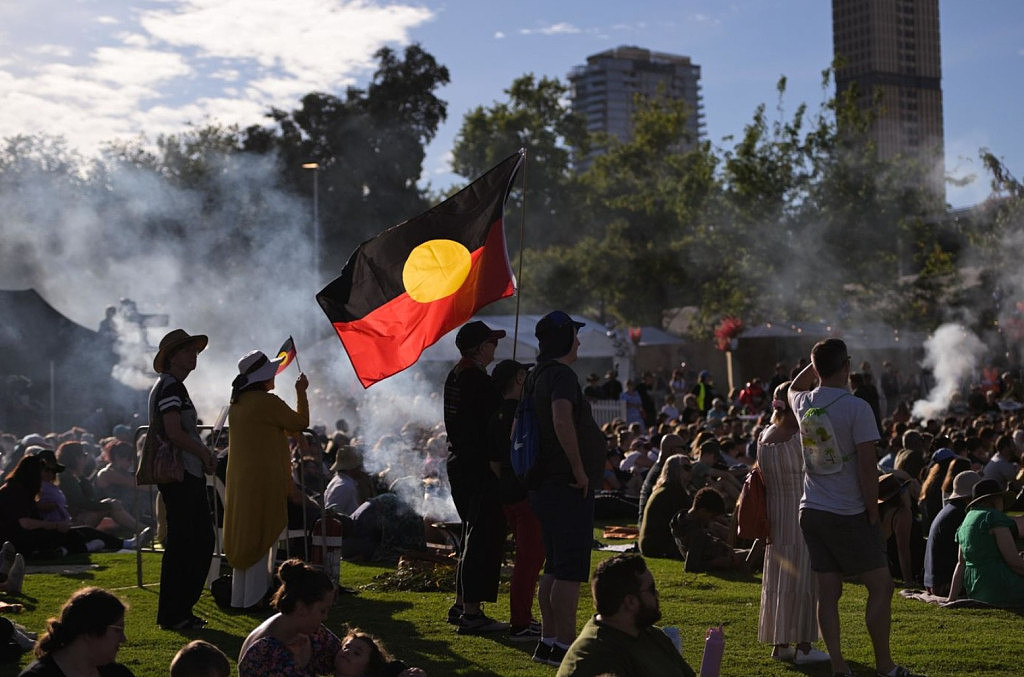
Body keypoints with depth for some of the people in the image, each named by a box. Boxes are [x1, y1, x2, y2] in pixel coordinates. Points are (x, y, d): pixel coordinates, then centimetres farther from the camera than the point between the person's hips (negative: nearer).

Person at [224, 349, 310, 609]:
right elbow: (300, 423, -6)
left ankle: (239, 597, 19)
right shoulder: (268, 402, -15)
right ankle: (255, 596, 0)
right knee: (262, 539, -2)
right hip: (264, 480, -8)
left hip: (240, 481, 8)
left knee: (244, 537, 13)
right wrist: (301, 393, 7)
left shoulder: (236, 405, 12)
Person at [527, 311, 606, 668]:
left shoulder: (541, 375, 16)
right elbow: (562, 420, -34)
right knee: (570, 570, -6)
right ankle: (564, 646, -4)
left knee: (555, 568, 15)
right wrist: (579, 468, -25)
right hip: (569, 489, -10)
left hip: (547, 486, 10)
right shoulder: (562, 375, -15)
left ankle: (548, 642, 20)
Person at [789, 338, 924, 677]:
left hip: (811, 511, 6)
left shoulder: (803, 402, 2)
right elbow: (867, 468, -16)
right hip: (849, 514, -6)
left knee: (827, 592, 7)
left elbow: (793, 388, 31)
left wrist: (816, 363, 23)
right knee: (881, 586, 5)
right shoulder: (856, 408, -15)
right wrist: (873, 514, -7)